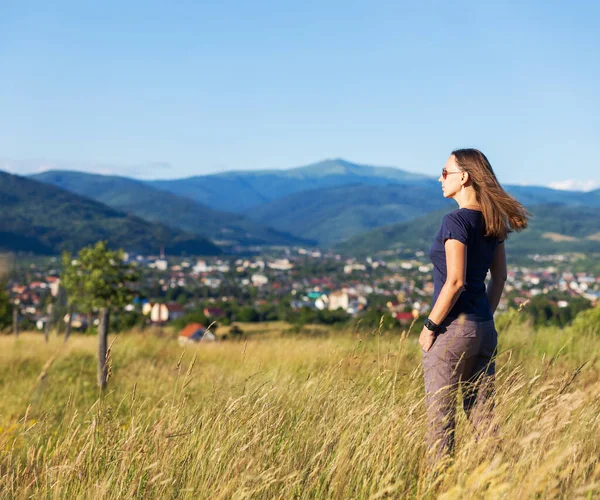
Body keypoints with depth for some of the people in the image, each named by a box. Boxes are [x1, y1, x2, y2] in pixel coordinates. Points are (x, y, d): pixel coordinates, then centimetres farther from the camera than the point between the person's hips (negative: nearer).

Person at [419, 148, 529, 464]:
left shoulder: (456, 221, -15)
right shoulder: (493, 221, 8)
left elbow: (455, 281, -21)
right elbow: (500, 276, 14)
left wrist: (429, 326, -13)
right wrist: (484, 318, 19)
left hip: (452, 330, -8)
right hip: (484, 329, 8)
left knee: (440, 417, 1)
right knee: (482, 415, 13)